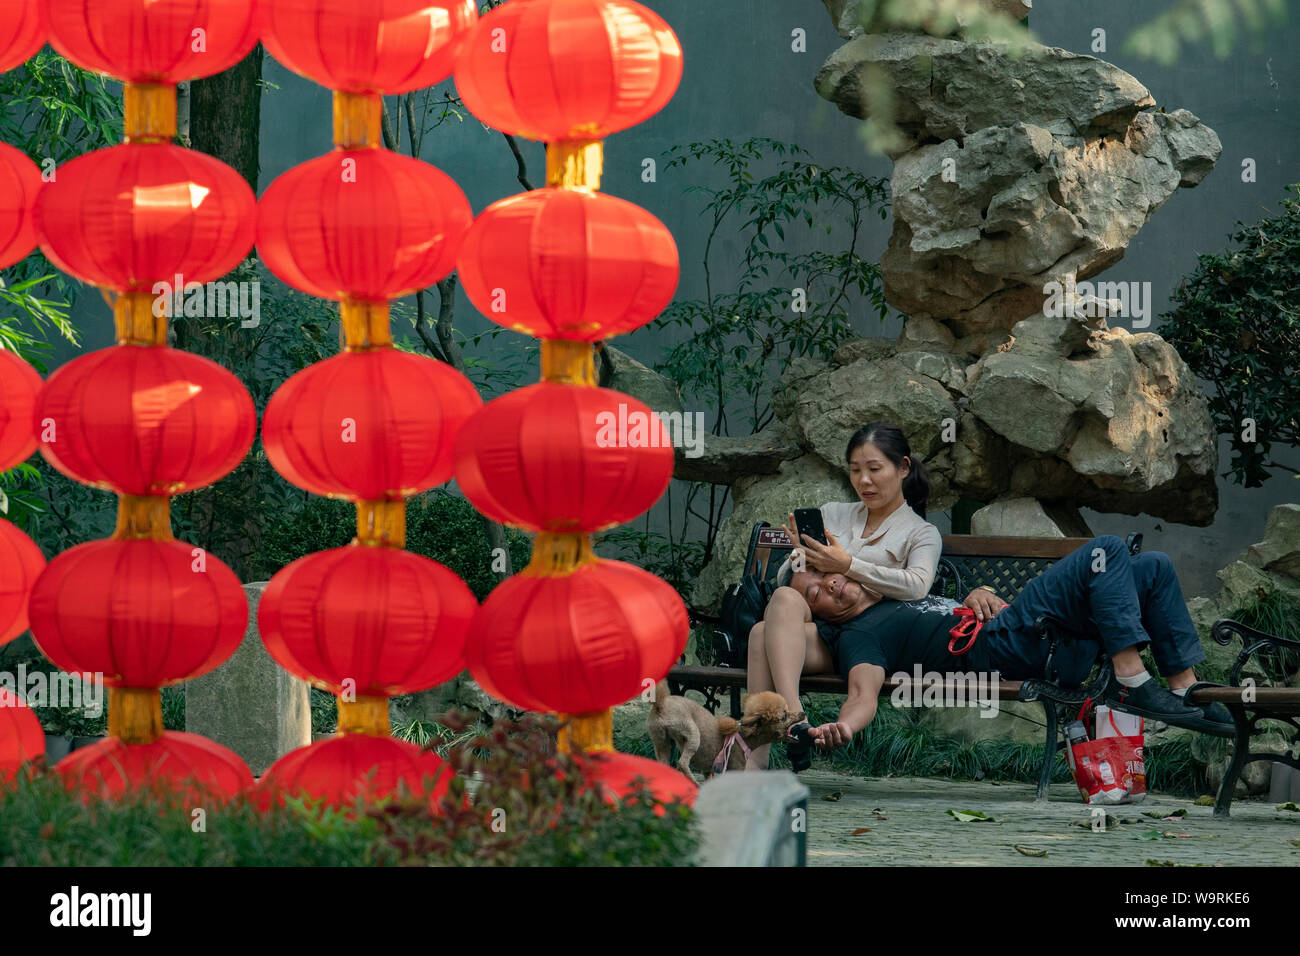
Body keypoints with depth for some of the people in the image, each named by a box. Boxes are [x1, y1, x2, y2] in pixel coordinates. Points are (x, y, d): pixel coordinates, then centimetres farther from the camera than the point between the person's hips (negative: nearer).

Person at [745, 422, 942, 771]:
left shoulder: (921, 533, 17)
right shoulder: (833, 514, 30)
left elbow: (917, 585, -7)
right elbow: (783, 577, 24)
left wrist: (848, 566, -11)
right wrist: (800, 556, 0)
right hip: (812, 622, 4)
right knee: (785, 598, -35)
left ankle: (757, 755, -47)